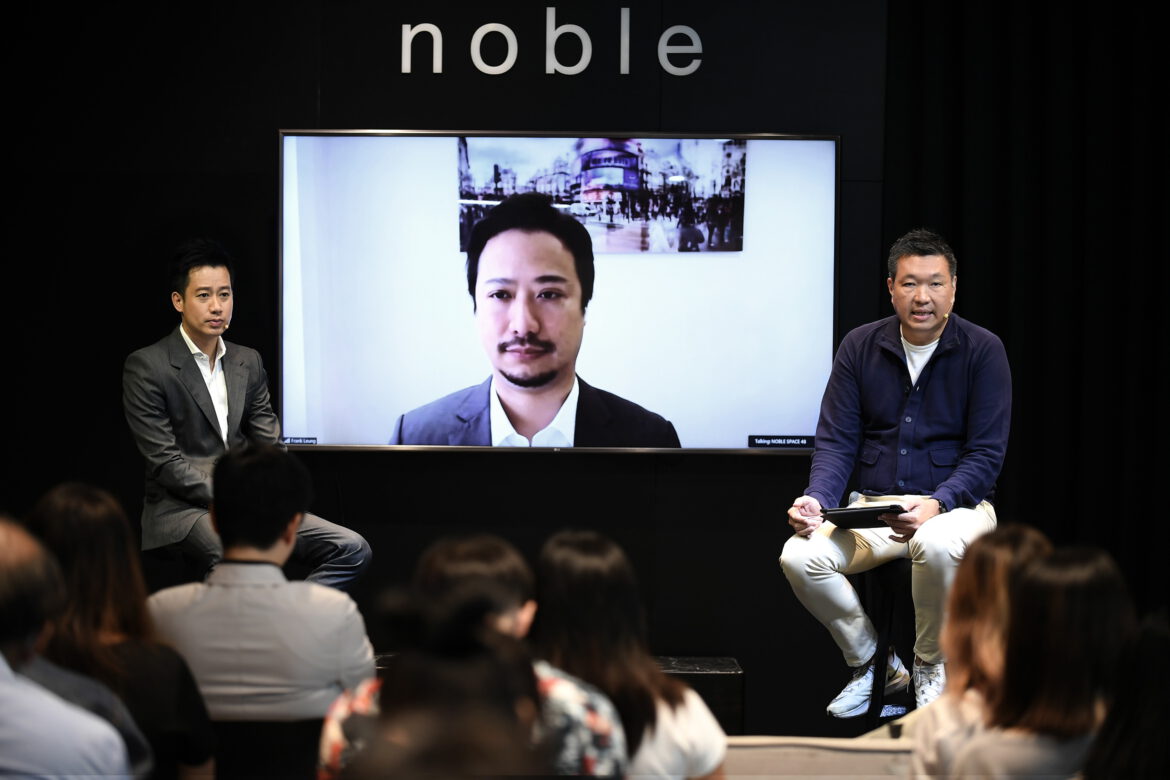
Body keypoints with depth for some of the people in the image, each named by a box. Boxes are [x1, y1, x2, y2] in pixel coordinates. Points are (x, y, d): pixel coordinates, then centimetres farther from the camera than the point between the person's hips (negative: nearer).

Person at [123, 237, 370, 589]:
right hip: (182, 509, -6)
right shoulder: (146, 367, -3)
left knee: (352, 550, -12)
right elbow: (166, 462, -10)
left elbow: (269, 446, 12)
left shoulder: (248, 362, 16)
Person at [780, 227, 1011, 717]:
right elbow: (836, 440, 2)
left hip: (955, 505, -3)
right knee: (798, 556, -25)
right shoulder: (860, 347, 4)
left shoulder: (983, 351, -4)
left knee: (936, 545, -39)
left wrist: (936, 504, -25)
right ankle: (870, 662, 2)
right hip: (872, 506, 3)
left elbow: (985, 455, -8)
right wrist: (817, 499, -18)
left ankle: (931, 667, -8)